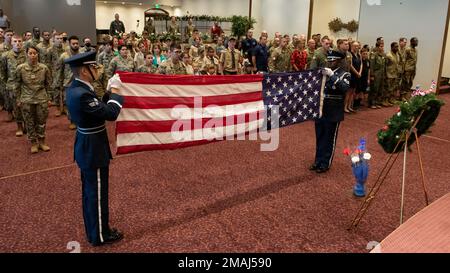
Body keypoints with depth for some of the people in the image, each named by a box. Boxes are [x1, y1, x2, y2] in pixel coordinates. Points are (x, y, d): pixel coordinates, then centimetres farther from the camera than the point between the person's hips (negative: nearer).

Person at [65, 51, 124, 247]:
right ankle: (100, 236, 22)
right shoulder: (82, 94, -26)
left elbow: (100, 109, 11)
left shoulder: (76, 89, 5)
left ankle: (93, 231, 36)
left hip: (87, 148, 10)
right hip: (93, 150, -10)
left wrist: (109, 91, 2)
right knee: (97, 194, 5)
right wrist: (115, 90, -14)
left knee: (90, 192, 20)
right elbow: (111, 114, -26)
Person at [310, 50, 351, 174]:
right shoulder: (324, 72, 10)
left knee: (329, 139, 6)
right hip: (320, 110, 5)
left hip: (333, 113, -5)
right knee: (319, 138, 14)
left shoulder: (344, 74, -4)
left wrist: (332, 76, -26)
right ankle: (318, 161, 27)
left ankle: (325, 164, 17)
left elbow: (345, 88, -23)